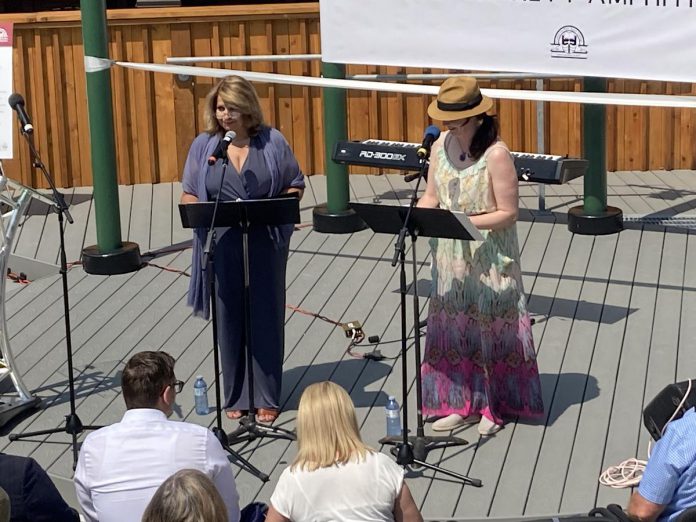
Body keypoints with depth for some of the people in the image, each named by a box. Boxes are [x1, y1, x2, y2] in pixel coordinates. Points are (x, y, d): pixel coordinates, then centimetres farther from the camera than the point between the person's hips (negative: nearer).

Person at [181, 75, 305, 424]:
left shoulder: (272, 141, 3)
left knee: (265, 319, 4)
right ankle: (236, 397, 17)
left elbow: (295, 186, 8)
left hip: (265, 245, -1)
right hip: (221, 247, 1)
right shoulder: (204, 144, 6)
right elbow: (188, 194, 9)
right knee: (230, 320, 5)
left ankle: (267, 398, 14)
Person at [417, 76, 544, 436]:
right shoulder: (441, 147, 3)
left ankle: (495, 406, 16)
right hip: (450, 258, 6)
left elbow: (508, 213, -16)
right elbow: (431, 196, 10)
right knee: (454, 328, 9)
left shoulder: (496, 154, -16)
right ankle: (462, 403, 19)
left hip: (490, 259, -6)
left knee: (491, 329, 4)